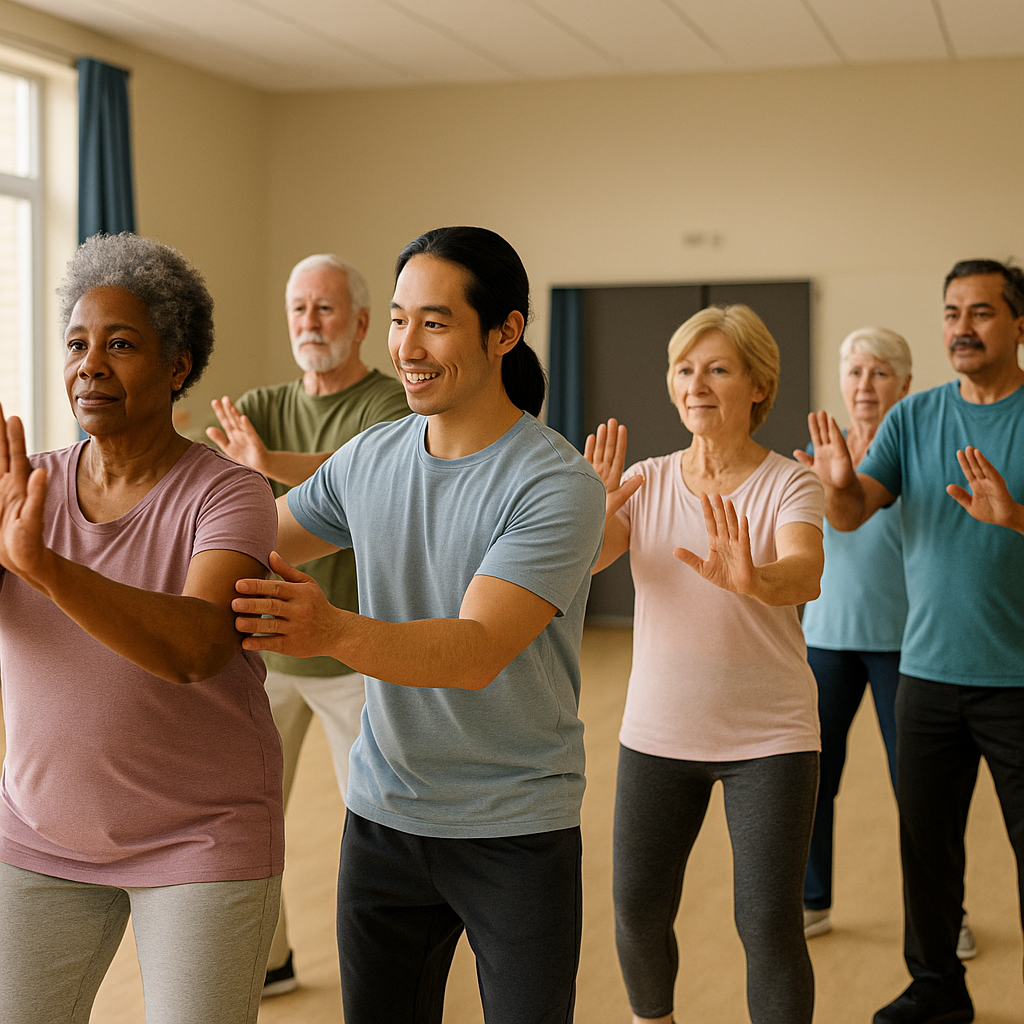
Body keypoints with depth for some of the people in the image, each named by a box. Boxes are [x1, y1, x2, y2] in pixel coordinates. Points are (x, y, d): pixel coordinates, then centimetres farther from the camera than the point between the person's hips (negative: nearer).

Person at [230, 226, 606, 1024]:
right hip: (384, 816, 5)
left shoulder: (560, 486, -17)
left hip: (518, 833, -4)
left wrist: (334, 631, -44)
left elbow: (478, 651, -28)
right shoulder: (369, 459, 1)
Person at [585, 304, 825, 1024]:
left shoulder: (789, 486, -7)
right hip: (658, 731, 3)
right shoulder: (647, 482, 2)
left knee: (770, 924, -6)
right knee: (638, 911, 10)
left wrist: (752, 579, -50)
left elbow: (806, 574, -27)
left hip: (769, 736, -3)